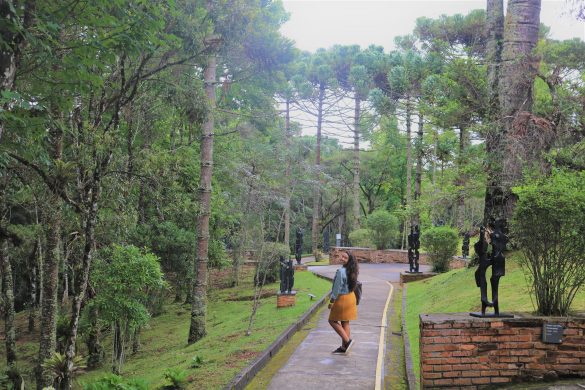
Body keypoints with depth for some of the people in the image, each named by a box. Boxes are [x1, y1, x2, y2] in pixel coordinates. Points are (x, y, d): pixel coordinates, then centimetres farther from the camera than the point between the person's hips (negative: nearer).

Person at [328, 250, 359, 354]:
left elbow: (337, 288, -20)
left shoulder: (341, 271, -23)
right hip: (350, 296, 8)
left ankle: (347, 340, -1)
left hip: (342, 298, -8)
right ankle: (344, 348, 20)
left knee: (332, 321, 7)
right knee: (345, 322, 14)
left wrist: (331, 301, -13)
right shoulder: (351, 271, 1)